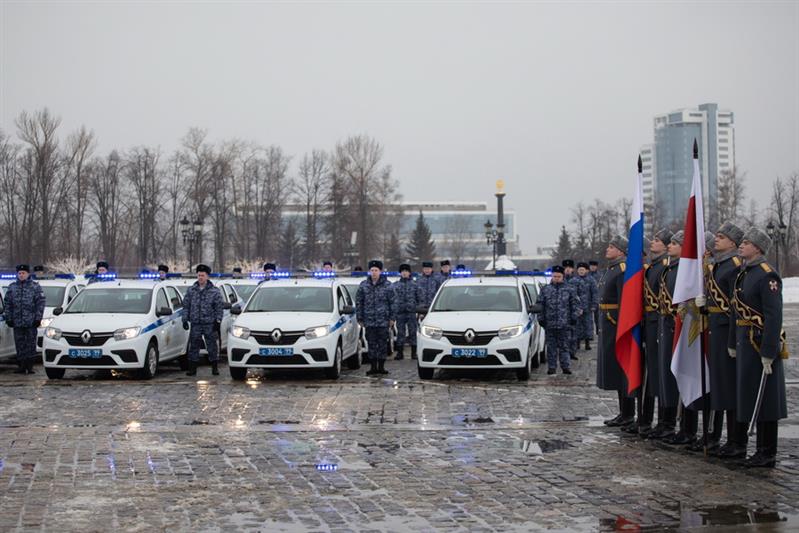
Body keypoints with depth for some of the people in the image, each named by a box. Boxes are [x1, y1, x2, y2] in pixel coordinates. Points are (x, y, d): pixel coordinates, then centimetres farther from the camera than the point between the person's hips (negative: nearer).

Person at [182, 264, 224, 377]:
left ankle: (214, 368, 9)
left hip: (210, 324, -2)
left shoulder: (214, 291, 2)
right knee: (194, 346, 3)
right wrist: (185, 319, 3)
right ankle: (192, 368, 8)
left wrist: (217, 321, -7)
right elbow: (186, 306, 11)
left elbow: (219, 307, 1)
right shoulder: (191, 290, 9)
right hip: (195, 324, 2)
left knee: (212, 346, 0)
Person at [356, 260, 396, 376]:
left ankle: (381, 366, 10)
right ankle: (373, 367, 9)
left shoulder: (387, 285, 2)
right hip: (369, 321, 1)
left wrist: (392, 318, -1)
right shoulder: (363, 285, 5)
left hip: (383, 321, -1)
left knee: (383, 343, 2)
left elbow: (392, 302, 4)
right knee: (371, 343, 3)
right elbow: (358, 302, 9)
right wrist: (360, 318, 4)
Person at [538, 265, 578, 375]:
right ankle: (551, 367, 11)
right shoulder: (545, 290, 6)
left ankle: (566, 366, 5)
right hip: (550, 323, 1)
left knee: (565, 346, 2)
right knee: (551, 347, 6)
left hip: (564, 324, -1)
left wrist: (573, 318, 3)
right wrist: (541, 318, 4)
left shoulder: (569, 290, 5)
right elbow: (540, 305, 9)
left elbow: (574, 305, 8)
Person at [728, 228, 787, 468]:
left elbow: (774, 317, -19)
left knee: (765, 399, -3)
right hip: (746, 342, 9)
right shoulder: (743, 274, 12)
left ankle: (768, 455, 3)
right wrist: (733, 344, 17)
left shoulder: (767, 275, -15)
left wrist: (768, 353, -22)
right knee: (752, 396, 12)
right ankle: (762, 450, 19)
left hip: (762, 342, -9)